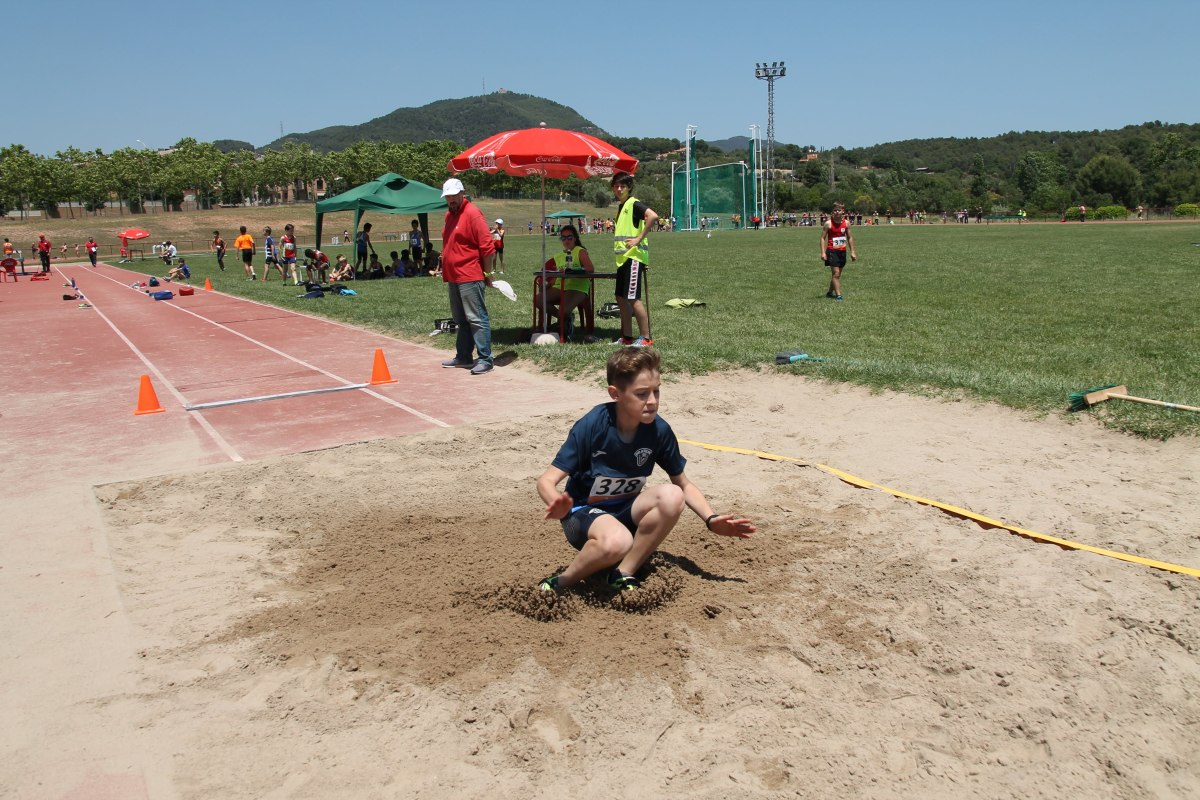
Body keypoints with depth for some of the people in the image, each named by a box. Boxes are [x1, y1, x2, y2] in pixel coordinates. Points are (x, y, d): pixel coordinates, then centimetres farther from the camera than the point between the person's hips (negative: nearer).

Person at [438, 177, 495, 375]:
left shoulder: (472, 214, -11)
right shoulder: (450, 214, 16)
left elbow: (487, 247, -14)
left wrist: (487, 273, -12)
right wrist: (446, 271, 19)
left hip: (470, 278, -9)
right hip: (453, 277, 9)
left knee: (476, 318, -9)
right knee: (461, 320, 15)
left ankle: (485, 359, -7)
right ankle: (463, 357, 24)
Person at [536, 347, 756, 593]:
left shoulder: (659, 430, -12)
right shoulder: (591, 426, -23)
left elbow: (683, 484, 1)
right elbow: (547, 481, -22)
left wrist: (711, 520, -16)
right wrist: (558, 506, -46)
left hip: (625, 511, 5)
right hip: (583, 512, -5)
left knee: (672, 496, -26)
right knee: (617, 541, -38)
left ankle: (624, 573, -13)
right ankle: (562, 583, -11)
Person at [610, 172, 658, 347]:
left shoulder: (634, 204, -10)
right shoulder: (620, 206, 18)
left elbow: (653, 216, -27)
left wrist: (639, 239, -24)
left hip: (634, 256, -10)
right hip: (623, 258, 10)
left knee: (633, 298, -10)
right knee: (621, 298, 10)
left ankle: (646, 338, -5)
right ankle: (627, 337, 17)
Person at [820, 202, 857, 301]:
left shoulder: (846, 223, 4)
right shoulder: (828, 224, -8)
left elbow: (850, 238, 13)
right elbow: (823, 238, -6)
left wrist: (852, 252, 10)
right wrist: (823, 252, -15)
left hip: (842, 251, 5)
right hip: (832, 251, -5)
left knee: (837, 274, 11)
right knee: (836, 273, -11)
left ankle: (830, 292, 24)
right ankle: (838, 295, -10)